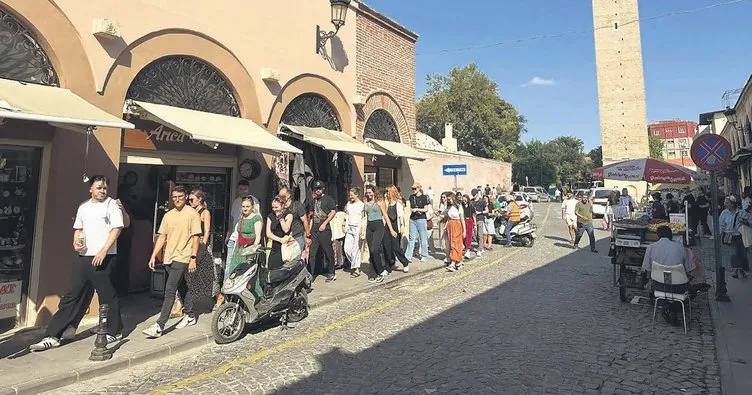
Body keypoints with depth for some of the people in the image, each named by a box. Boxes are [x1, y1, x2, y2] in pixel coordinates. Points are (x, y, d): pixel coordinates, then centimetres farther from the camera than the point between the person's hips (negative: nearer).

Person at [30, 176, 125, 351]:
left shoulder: (111, 204, -4)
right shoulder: (83, 207, 14)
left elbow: (116, 228, -11)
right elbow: (78, 228, 24)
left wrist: (103, 251, -18)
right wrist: (76, 242, 2)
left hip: (103, 258, -5)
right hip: (83, 257, 6)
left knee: (108, 296, 4)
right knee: (71, 296, 7)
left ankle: (115, 332, 20)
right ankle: (52, 337, 13)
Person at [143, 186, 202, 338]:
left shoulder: (192, 213, -5)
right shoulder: (168, 215, 13)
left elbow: (196, 237, -8)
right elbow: (162, 237, 14)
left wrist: (193, 258, -13)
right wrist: (153, 256, 6)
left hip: (182, 258, -7)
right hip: (169, 258, 7)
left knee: (169, 291, -11)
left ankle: (159, 326, -10)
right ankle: (190, 316, 30)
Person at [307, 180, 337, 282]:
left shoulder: (327, 198, -2)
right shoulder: (313, 200, 15)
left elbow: (333, 211, -8)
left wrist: (324, 223, -13)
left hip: (324, 230, -6)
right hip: (314, 230, 6)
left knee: (328, 252, 2)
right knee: (311, 253, 5)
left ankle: (331, 274, 14)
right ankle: (310, 274, 11)